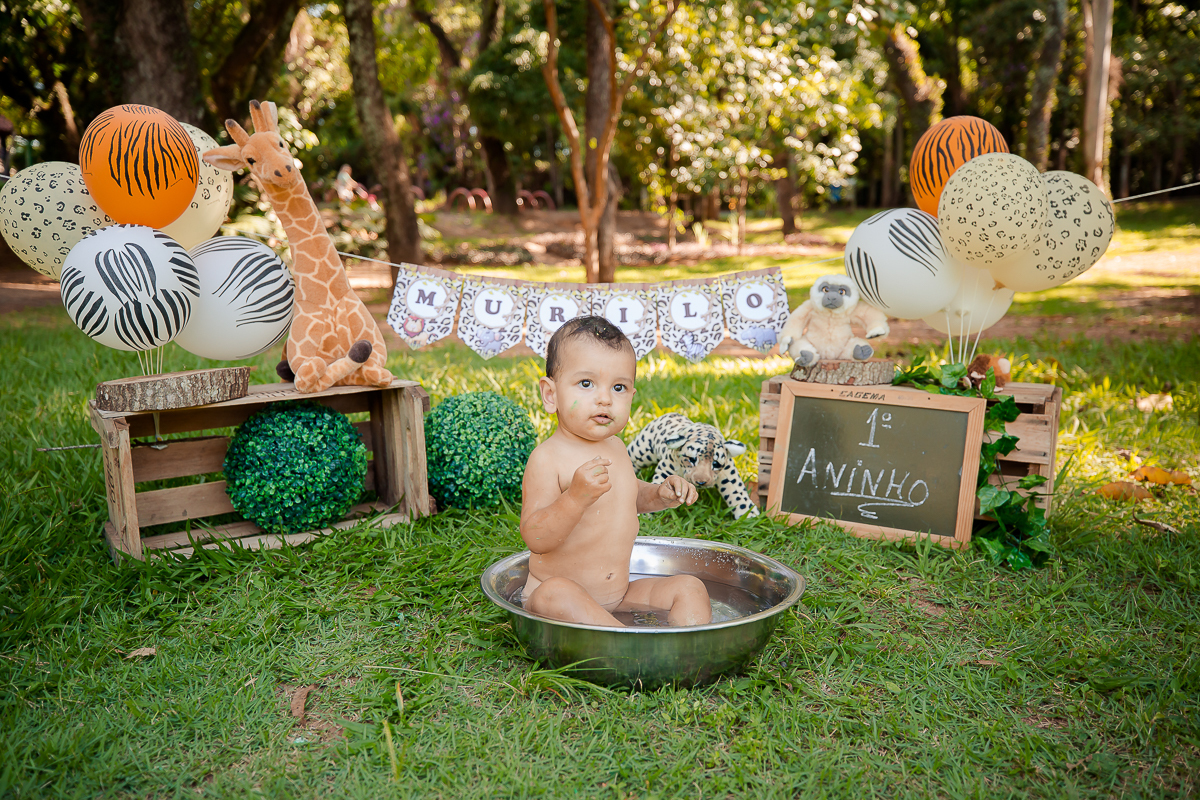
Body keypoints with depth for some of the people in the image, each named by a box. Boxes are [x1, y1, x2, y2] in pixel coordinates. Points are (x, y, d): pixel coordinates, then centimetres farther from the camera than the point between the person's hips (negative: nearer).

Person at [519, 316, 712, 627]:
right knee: (553, 593, -38)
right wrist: (577, 497, -39)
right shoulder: (547, 458, -18)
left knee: (690, 588, -3)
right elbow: (535, 538, -25)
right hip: (560, 598, -7)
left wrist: (659, 494, 7)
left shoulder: (614, 447, 7)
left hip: (619, 596, 8)